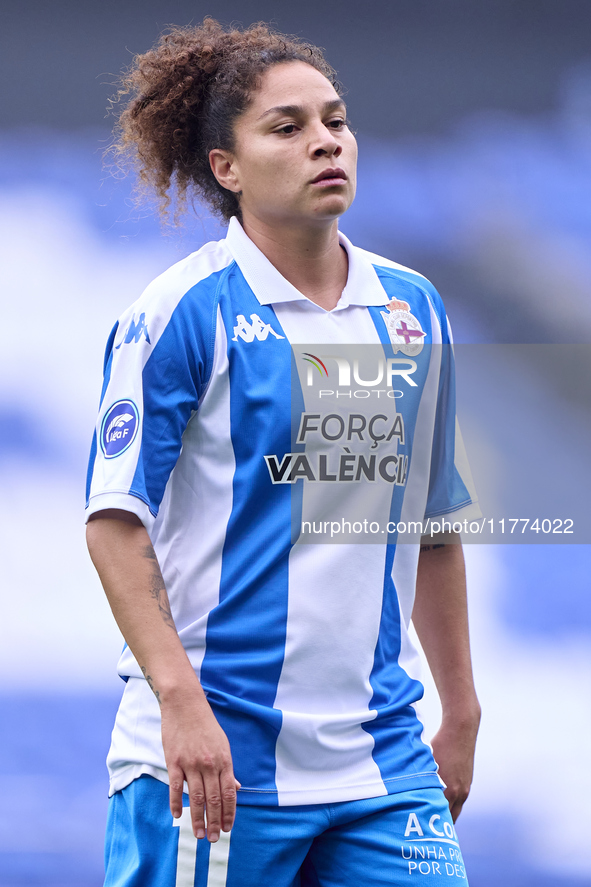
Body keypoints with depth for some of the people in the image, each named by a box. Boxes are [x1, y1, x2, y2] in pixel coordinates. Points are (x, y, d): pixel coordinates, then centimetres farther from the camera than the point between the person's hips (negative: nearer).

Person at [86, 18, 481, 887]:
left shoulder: (412, 308, 11)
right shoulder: (183, 314, -5)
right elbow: (116, 521, -8)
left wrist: (460, 710, 18)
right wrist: (181, 701, -18)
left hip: (381, 759, 5)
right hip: (212, 755, -5)